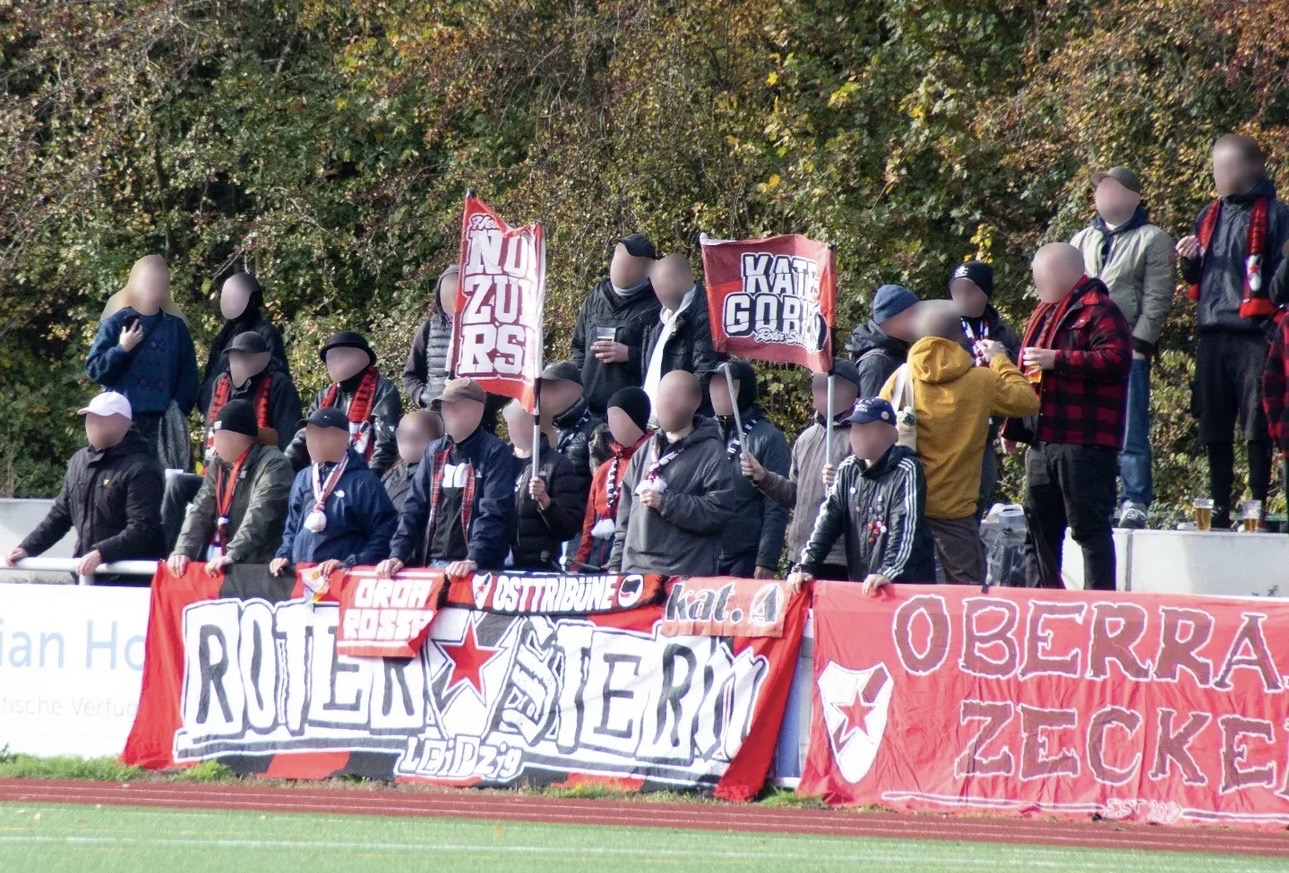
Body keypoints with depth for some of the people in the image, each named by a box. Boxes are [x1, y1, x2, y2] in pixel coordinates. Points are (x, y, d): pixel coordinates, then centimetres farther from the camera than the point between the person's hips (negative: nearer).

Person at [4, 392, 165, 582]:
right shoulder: (80, 461, 13)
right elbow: (60, 515, 23)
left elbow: (142, 530, -20)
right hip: (86, 581, 7)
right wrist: (27, 548, 13)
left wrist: (100, 554, -31)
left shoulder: (140, 471, -11)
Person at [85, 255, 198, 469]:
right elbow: (94, 369, 1)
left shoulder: (175, 327, 12)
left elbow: (188, 374, 9)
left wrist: (179, 409, -4)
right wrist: (121, 349, -12)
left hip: (164, 425, 2)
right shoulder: (117, 323, 5)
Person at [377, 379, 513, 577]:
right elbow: (414, 507, 12)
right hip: (433, 564, 6)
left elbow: (493, 513, -14)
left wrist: (473, 560, -26)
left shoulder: (495, 453, -4)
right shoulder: (435, 452, 15)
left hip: (480, 570, -6)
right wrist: (398, 554, -1)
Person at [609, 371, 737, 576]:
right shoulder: (645, 452, 19)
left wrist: (666, 503, -15)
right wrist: (616, 565, 16)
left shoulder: (710, 454, -2)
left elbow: (718, 512, -11)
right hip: (635, 570, 6)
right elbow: (626, 511, 22)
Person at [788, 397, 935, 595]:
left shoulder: (906, 471, -9)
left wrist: (888, 573, -33)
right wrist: (806, 566, -4)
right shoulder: (848, 470, 11)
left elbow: (906, 528, -19)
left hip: (907, 585, -6)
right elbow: (827, 519, 8)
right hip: (859, 586, 6)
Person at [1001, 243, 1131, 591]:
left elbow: (1116, 359, -21)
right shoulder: (1046, 313, 22)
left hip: (1084, 443, -10)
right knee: (1039, 531, 13)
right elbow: (1027, 378, 29)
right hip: (1043, 441, 10)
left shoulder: (1098, 311, -7)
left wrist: (1057, 360, -21)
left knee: (1090, 526, -10)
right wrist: (1013, 427, 26)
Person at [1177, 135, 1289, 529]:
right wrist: (1190, 261, 6)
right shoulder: (1210, 215, 18)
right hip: (1211, 334, 6)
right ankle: (1219, 508, 14)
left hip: (1254, 335, -6)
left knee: (1256, 429, -6)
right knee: (1214, 429, 8)